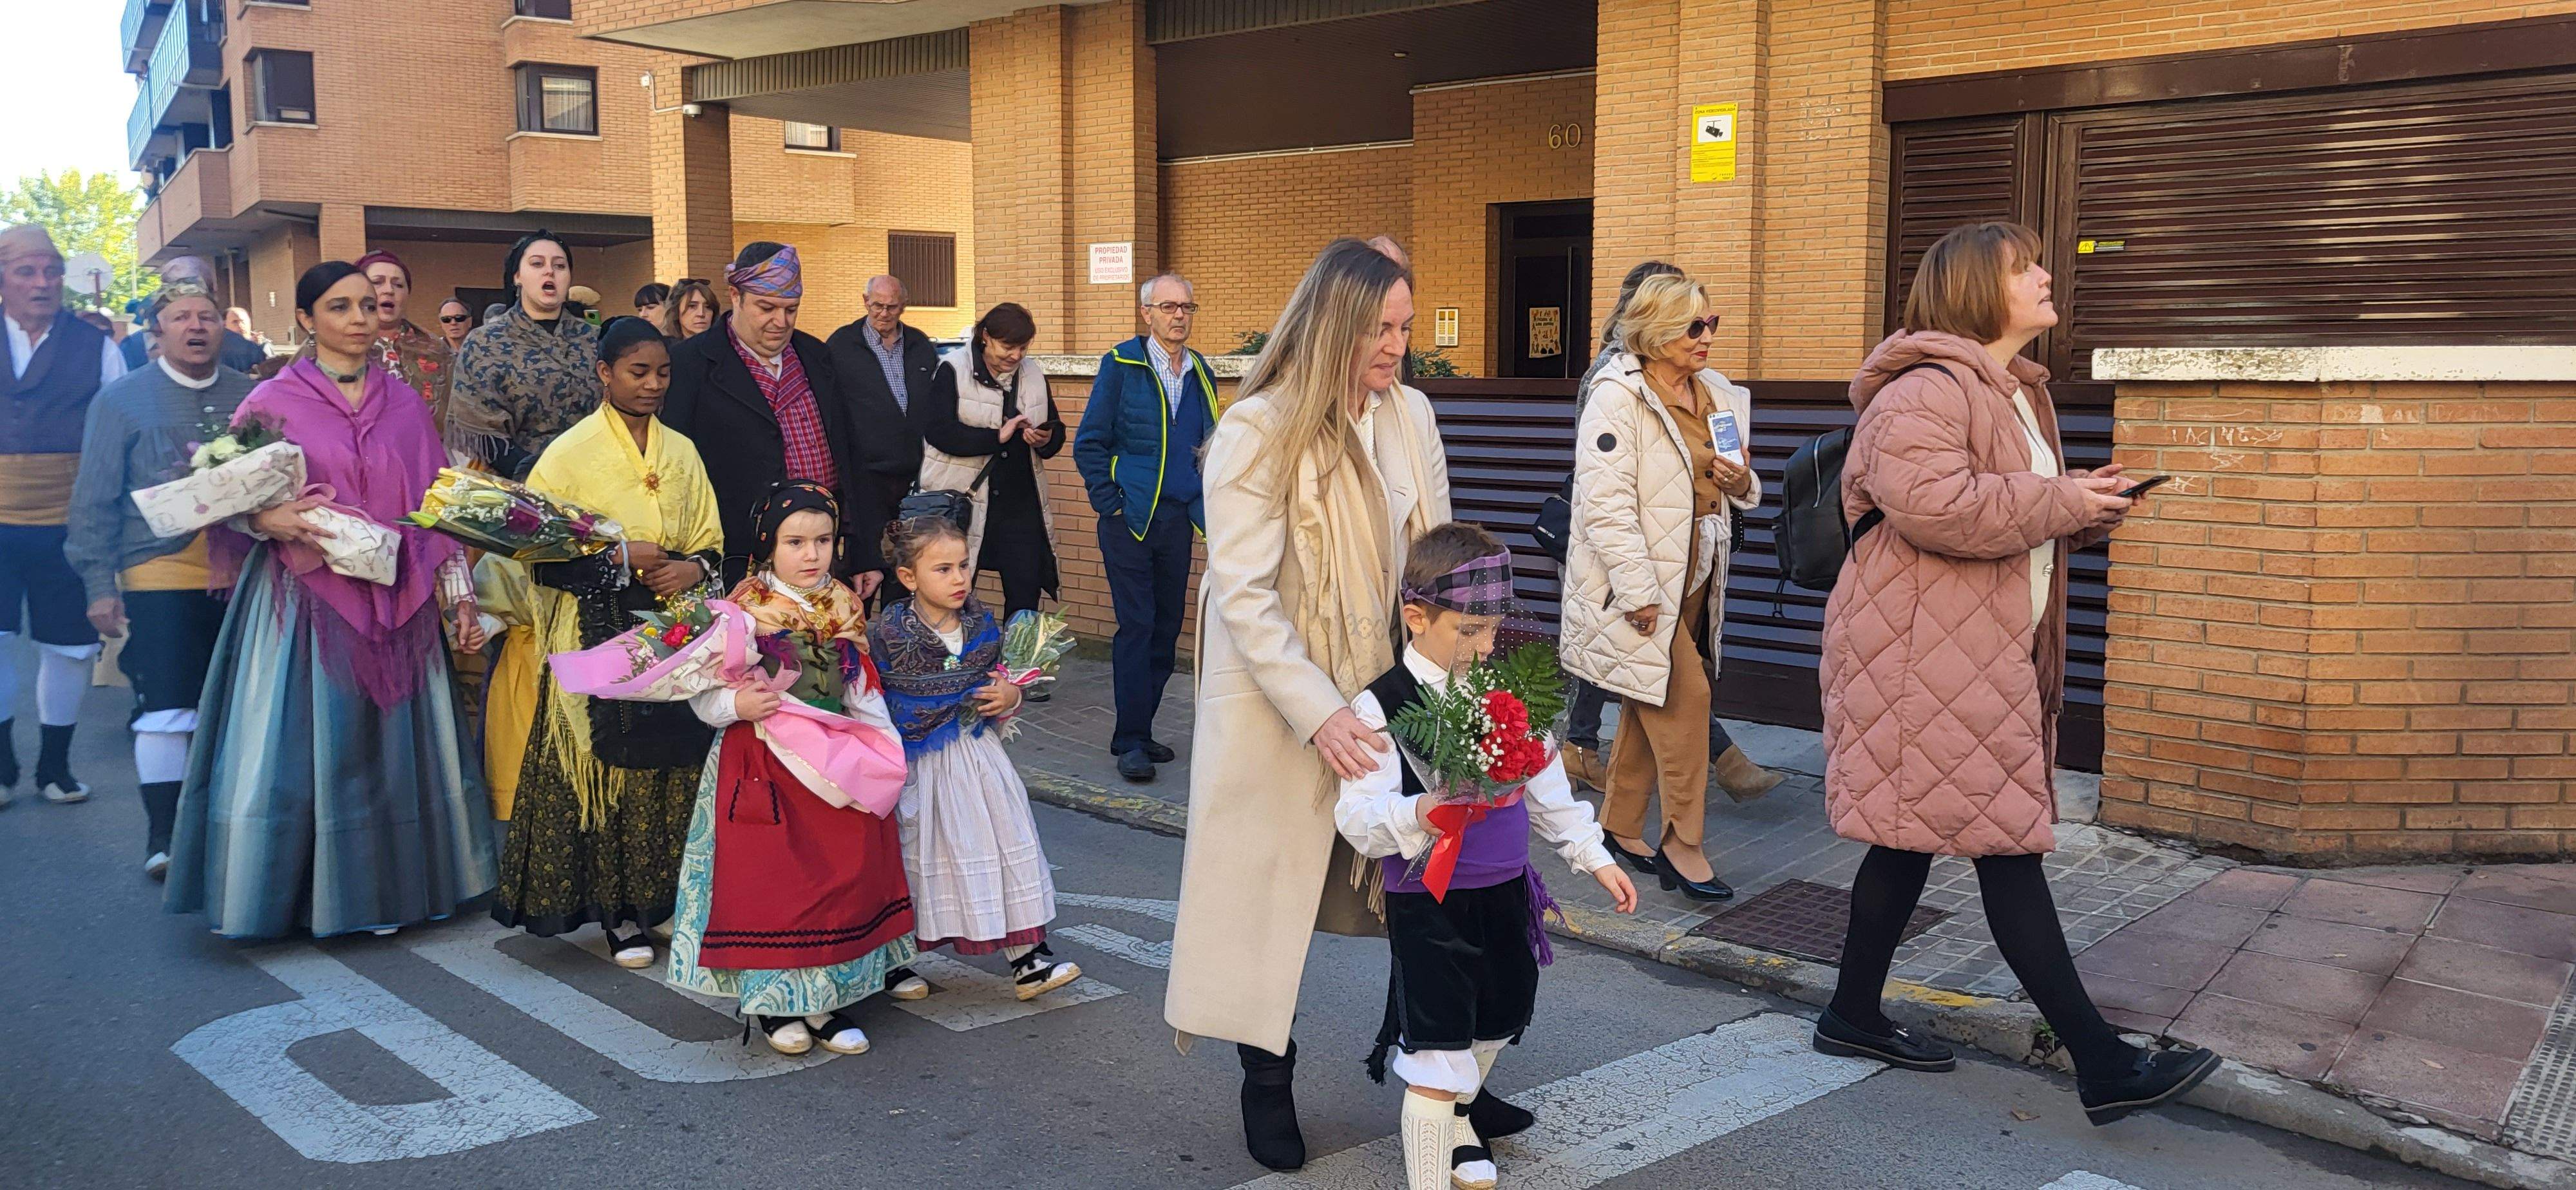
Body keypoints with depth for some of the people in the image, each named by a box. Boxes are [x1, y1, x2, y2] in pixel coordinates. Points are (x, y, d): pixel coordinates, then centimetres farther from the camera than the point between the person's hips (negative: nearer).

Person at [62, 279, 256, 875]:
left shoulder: (251, 397, 9)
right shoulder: (122, 399, 3)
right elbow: (95, 499, 2)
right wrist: (100, 585, -3)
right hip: (160, 576, -2)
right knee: (167, 707, -4)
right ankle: (162, 835, 5)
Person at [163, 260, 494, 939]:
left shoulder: (405, 405, 9)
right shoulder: (274, 401, 0)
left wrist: (460, 596, 4)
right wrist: (275, 520, -21)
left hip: (394, 603, 3)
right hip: (304, 597, -3)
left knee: (390, 742, 6)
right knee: (302, 743, 0)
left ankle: (384, 885, 18)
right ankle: (298, 892, 12)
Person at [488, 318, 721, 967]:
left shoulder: (682, 452, 12)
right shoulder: (570, 452, -2)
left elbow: (711, 542, 14)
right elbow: (540, 555, -6)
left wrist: (694, 567, -7)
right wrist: (621, 560, -16)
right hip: (600, 638, -4)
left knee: (676, 763, 1)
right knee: (607, 764, -3)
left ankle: (671, 895, 14)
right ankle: (619, 913, 8)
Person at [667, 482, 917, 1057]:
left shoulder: (844, 608, 6)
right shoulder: (745, 610, -7)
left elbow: (864, 688, 16)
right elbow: (703, 694, -8)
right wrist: (737, 705, -29)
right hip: (762, 766, -4)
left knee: (844, 876, 1)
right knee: (767, 881, -2)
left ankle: (827, 999, 15)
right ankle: (771, 999, 16)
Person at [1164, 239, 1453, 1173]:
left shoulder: (1411, 416, 0)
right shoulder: (1258, 432, -16)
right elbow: (1244, 597, -20)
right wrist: (1320, 714, -27)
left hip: (1389, 687, 5)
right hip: (1279, 703, -4)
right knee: (1273, 886, 8)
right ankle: (1266, 1081, 27)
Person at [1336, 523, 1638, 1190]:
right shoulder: (1382, 708, -17)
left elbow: (1546, 784, 13)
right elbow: (1358, 821, -22)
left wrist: (1594, 858, 14)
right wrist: (1421, 816, -39)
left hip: (1506, 891, 7)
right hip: (1428, 903, -7)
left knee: (1498, 1022, 26)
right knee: (1439, 1055, -5)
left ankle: (1455, 1120, 54)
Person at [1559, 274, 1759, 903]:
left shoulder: (1719, 397, 11)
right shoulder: (1617, 399, -13)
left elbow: (1736, 496, 22)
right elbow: (1606, 505, -19)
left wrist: (1743, 485, -3)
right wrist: (1638, 592, -21)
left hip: (1693, 578, 8)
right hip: (1642, 586, -8)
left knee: (1652, 704, 14)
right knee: (1685, 698, -10)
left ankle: (1620, 825, 27)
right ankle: (1682, 840, 1)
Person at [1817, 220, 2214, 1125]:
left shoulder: (2017, 392, 19)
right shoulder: (1924, 392, -15)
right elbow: (1935, 505, -29)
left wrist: (2090, 511, 9)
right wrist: (2060, 503, -19)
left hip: (1985, 653, 11)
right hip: (1927, 652, -11)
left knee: (1914, 836, 14)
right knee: (2006, 847, -7)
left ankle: (1853, 1016, 26)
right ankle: (2102, 1063, -2)